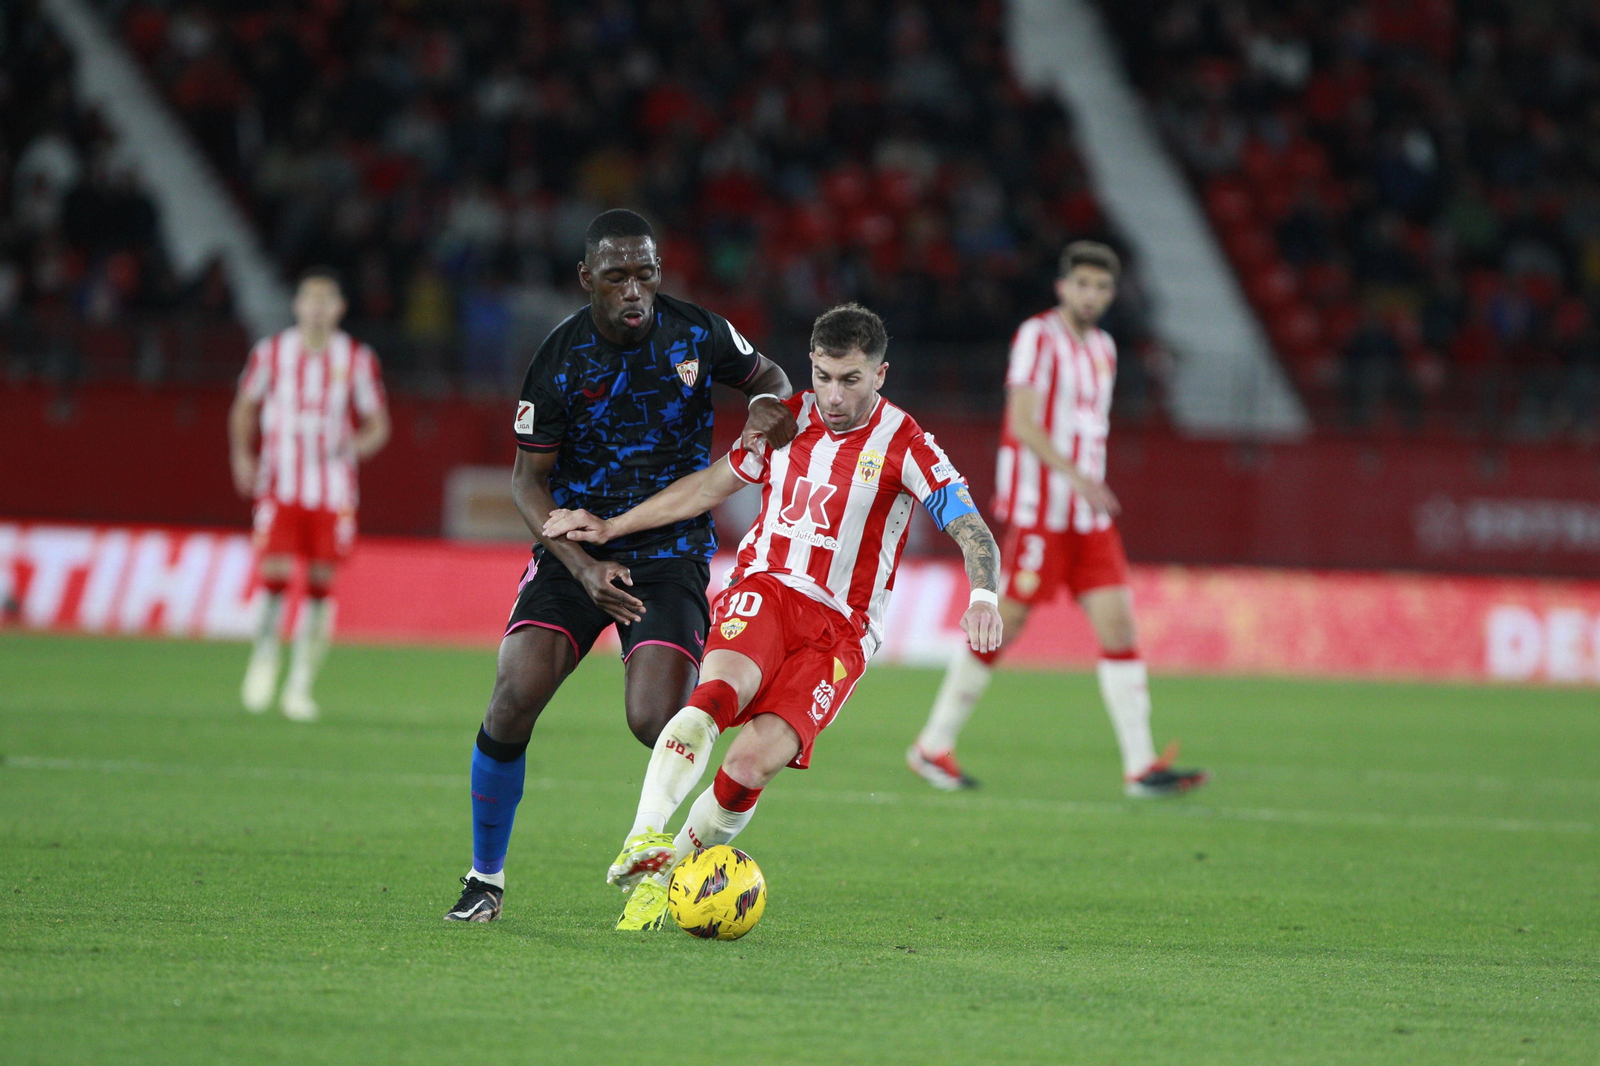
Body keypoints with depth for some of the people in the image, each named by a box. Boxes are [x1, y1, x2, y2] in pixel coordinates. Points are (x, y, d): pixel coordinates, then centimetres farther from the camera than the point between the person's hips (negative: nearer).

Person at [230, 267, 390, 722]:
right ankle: (265, 652, 16)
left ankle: (300, 685, 9)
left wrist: (357, 444, -16)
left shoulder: (357, 359, 1)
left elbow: (378, 424, 6)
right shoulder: (271, 353, 2)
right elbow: (245, 407, 14)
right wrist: (242, 455, -1)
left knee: (321, 583, -2)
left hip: (333, 491, 1)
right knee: (274, 574, -13)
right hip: (280, 485, -1)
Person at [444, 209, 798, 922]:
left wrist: (773, 403, -11)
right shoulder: (558, 362, -10)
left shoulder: (699, 334, -6)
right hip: (576, 546, 0)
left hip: (672, 550, 0)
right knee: (514, 697, -16)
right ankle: (486, 877, 2)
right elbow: (528, 481, -5)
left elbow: (764, 375, 15)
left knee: (656, 723, -18)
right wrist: (583, 568, -19)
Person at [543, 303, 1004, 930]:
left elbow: (971, 531, -14)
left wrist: (984, 596, -35)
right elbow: (711, 485, 20)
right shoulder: (788, 419, 7)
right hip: (764, 589, 2)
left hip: (840, 629, -2)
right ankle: (645, 841, -44)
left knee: (754, 762, -22)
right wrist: (611, 528, 21)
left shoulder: (903, 446, -6)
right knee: (721, 689, -33)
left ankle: (662, 878, -3)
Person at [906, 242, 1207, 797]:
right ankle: (933, 746, 10)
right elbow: (1022, 423, -18)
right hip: (1038, 510, -7)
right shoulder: (1038, 336, -9)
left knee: (1118, 622, -3)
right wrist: (1075, 476, -27)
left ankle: (1141, 766, -6)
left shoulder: (1102, 349, 16)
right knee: (1001, 627, -3)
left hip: (1089, 516, 7)